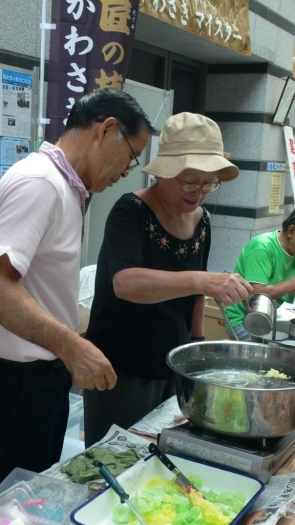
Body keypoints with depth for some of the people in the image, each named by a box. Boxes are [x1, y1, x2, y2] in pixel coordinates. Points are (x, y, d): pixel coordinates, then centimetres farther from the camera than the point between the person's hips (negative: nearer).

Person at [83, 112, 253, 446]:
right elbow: (125, 283, -35)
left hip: (173, 366, 6)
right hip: (120, 369, -6)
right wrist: (202, 280, -46)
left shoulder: (201, 221, 3)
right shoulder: (130, 213, -17)